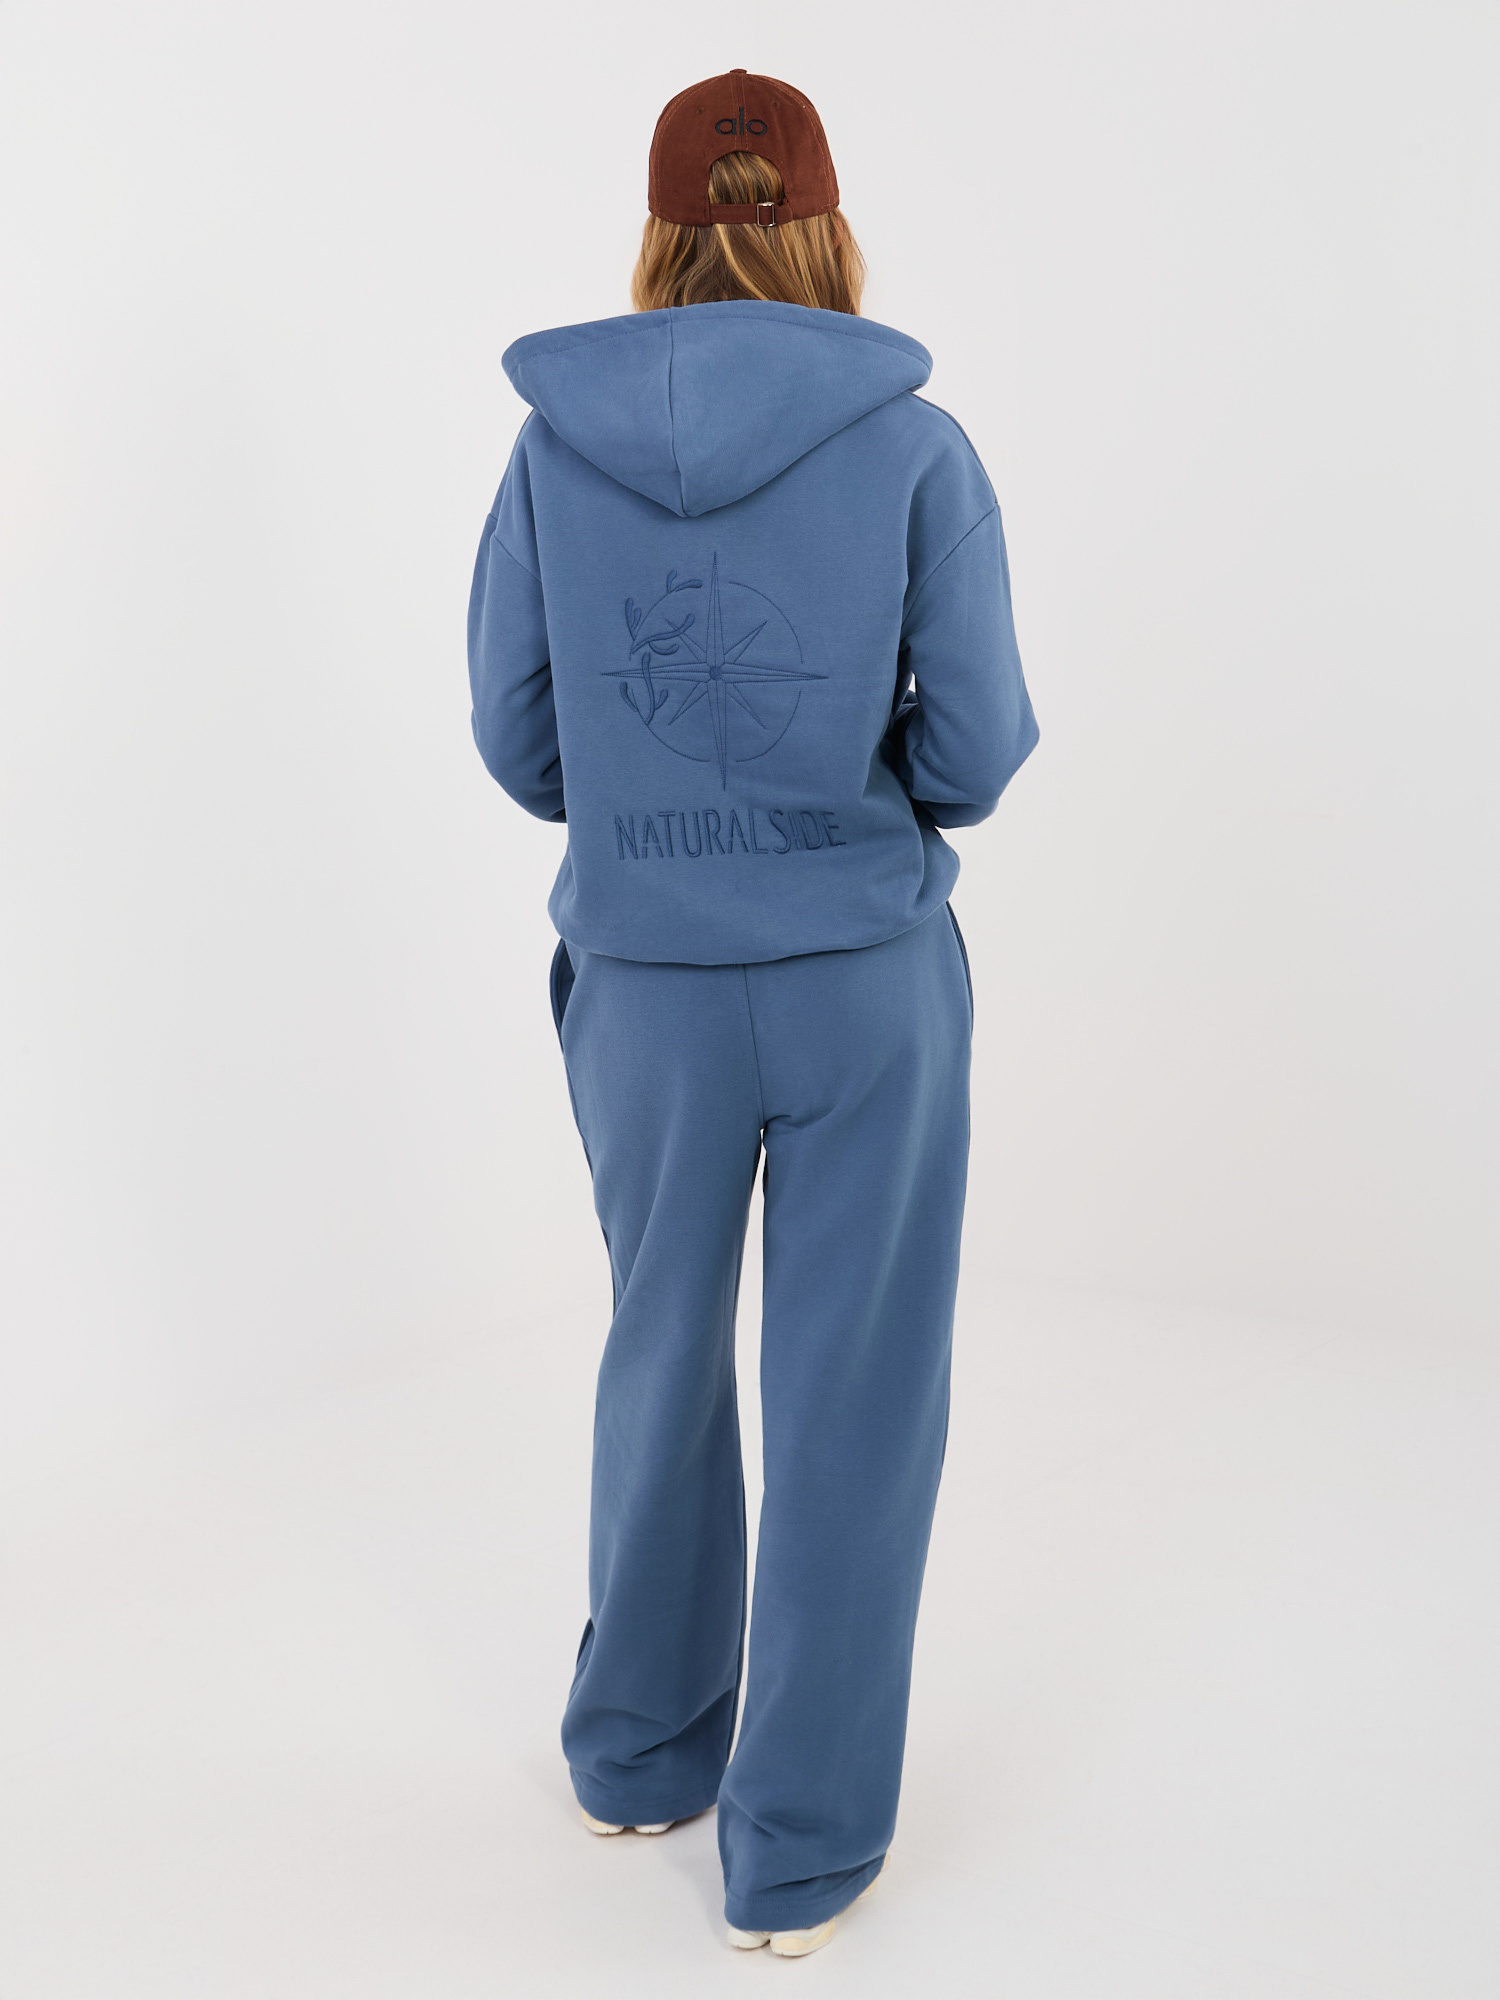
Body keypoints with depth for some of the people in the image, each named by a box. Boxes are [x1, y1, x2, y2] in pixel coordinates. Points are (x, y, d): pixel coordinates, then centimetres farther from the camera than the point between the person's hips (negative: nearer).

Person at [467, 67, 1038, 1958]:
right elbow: (979, 748, -8)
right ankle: (798, 1848, 21)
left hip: (645, 983, 2)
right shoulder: (918, 447, -9)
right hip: (869, 975, -2)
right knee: (852, 1397, 11)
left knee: (663, 1356, 22)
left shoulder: (552, 448, -4)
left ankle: (640, 1751, 38)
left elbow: (520, 740, 1)